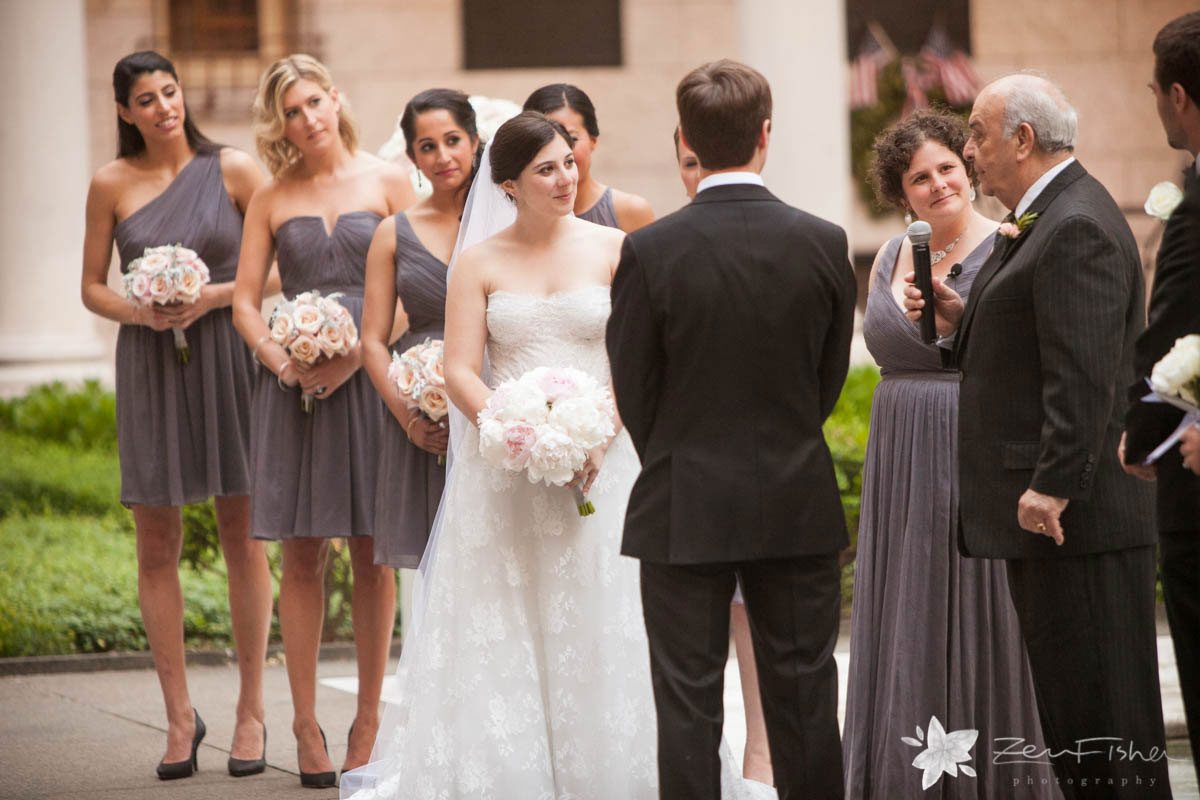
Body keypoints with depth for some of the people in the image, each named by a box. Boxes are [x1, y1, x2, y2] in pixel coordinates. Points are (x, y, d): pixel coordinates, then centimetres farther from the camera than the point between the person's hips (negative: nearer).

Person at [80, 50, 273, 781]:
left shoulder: (234, 170, 0)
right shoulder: (112, 185, 4)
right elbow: (93, 287, 9)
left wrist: (215, 295, -12)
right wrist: (140, 312, -10)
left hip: (227, 357, -1)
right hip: (149, 366, 1)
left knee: (242, 533, 1)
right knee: (157, 542, 1)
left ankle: (252, 711, 10)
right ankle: (180, 715, 11)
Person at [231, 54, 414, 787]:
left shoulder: (388, 182, 5)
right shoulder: (272, 198, 9)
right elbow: (246, 301, 8)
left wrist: (360, 352, -11)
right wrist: (278, 357, -10)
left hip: (370, 378, -1)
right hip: (295, 388, 1)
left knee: (372, 554, 1)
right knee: (303, 555, 1)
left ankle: (369, 717, 9)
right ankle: (306, 721, 6)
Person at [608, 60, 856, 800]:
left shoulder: (649, 252, -12)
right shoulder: (824, 244, -6)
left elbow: (634, 389, -3)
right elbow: (831, 378, 5)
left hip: (685, 511, -2)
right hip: (798, 505, 2)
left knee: (689, 702, 4)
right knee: (803, 698, 10)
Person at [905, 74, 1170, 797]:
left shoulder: (1077, 229, -17)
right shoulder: (1048, 219, 18)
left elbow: (1083, 375, -24)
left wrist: (1052, 488, -26)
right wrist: (961, 318, 7)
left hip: (1074, 515, -11)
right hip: (1049, 508, 11)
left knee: (1101, 705, -6)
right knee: (1069, 706, 14)